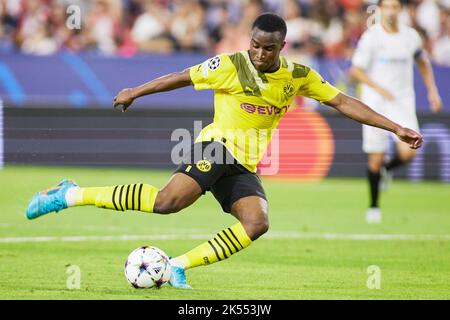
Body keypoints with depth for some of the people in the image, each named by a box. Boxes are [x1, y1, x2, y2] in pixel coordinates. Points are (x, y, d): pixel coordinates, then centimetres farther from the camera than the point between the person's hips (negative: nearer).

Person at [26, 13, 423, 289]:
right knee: (168, 201, -29)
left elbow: (343, 102, 4)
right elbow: (181, 77, 3)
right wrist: (135, 93, 12)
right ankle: (72, 195, -19)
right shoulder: (231, 66, -8)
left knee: (257, 223, -23)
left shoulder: (300, 77, 4)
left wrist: (396, 128, 0)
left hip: (245, 166, 5)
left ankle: (180, 266, -15)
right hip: (215, 147, -5)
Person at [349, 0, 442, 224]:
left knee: (408, 153, -15)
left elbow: (422, 62, 22)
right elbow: (356, 70, -9)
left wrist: (432, 90, 14)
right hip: (375, 104, -2)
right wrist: (378, 88, -22)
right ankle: (374, 206, 18)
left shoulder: (411, 36, 4)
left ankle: (386, 171, 19)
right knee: (375, 158, -1)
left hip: (403, 104, 3)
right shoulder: (371, 37, -7)